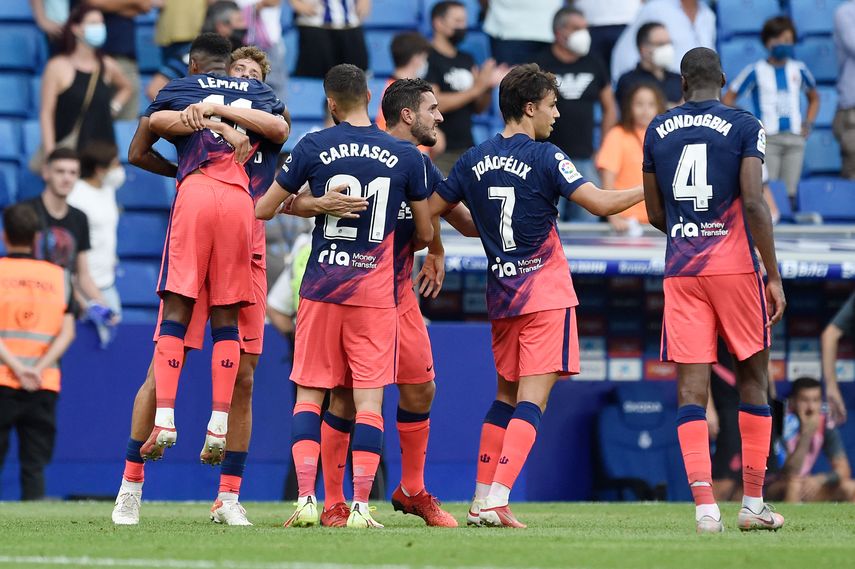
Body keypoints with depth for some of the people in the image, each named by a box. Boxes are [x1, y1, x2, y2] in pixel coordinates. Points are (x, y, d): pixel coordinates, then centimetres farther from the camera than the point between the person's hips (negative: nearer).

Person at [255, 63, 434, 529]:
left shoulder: (313, 147, -2)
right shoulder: (406, 156, 1)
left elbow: (264, 211, 5)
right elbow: (425, 234, 10)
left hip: (321, 287, 0)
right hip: (376, 292, 0)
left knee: (309, 395, 7)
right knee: (369, 400, 2)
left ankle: (306, 499, -3)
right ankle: (360, 505, -4)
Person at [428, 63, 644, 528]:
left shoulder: (474, 161, 6)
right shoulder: (544, 158, -11)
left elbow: (429, 211, 13)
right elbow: (601, 204, -17)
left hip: (501, 294, 6)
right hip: (546, 293, -6)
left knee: (506, 396, 18)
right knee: (532, 400, -7)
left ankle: (481, 500, 15)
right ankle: (497, 501, -18)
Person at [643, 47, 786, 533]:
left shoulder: (658, 131, 9)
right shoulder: (744, 127, -3)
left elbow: (655, 213, 14)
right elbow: (754, 203, -11)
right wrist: (774, 274, -7)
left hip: (681, 270, 2)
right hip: (735, 264, -2)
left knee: (692, 389, -1)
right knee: (753, 379, 11)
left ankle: (705, 507, -12)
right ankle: (753, 503, 11)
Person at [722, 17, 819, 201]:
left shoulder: (798, 70, 10)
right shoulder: (756, 71, -1)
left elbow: (814, 98, 27)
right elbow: (727, 99, 3)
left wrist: (808, 124, 13)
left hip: (795, 139, 3)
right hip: (768, 138, -3)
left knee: (790, 192, 1)